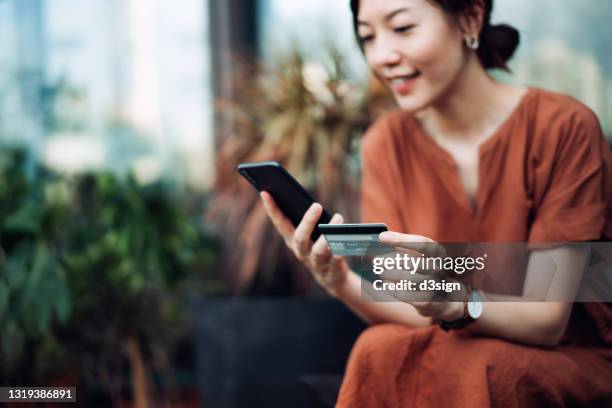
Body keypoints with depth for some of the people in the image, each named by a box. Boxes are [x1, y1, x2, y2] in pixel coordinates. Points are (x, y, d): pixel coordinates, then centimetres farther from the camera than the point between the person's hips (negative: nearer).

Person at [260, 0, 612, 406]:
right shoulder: (387, 144, -1)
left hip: (572, 360, -3)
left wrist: (453, 302, -37)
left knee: (470, 371, -35)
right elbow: (400, 305, -8)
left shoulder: (563, 127, -15)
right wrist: (342, 284, -29)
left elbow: (547, 320, -17)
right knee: (382, 351, -29)